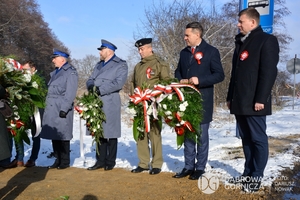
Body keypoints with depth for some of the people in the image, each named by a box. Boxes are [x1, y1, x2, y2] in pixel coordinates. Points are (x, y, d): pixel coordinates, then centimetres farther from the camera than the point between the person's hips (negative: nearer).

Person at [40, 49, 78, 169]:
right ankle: (58, 160, 19)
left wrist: (64, 109, -19)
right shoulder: (55, 72, 21)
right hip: (52, 109, 8)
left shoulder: (70, 72, -6)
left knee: (62, 135, -2)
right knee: (54, 135, 10)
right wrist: (48, 107, 17)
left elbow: (70, 94, -13)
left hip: (61, 109, -8)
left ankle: (65, 161, 9)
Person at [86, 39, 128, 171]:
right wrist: (91, 86, -7)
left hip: (110, 104, -6)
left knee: (110, 133, 0)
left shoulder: (121, 65, 0)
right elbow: (90, 80, 17)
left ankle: (110, 162, 11)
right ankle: (100, 160, 18)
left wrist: (100, 90, -17)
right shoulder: (98, 65, 23)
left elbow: (118, 83, -14)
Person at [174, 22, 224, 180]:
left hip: (202, 100, -5)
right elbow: (178, 71, 22)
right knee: (187, 134, 10)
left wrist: (199, 81, -21)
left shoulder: (211, 51, -4)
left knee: (201, 135, 5)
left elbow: (219, 75, -9)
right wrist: (181, 80, -1)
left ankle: (200, 167, 16)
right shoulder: (184, 52, 14)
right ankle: (189, 166, 20)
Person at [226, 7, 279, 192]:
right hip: (240, 102, 8)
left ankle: (257, 177, 9)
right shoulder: (241, 43, 20)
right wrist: (230, 97, 17)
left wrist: (261, 99, -19)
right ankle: (248, 172, 23)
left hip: (254, 102, -8)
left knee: (258, 138, 1)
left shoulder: (267, 40, -4)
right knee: (246, 138, 13)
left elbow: (269, 72, -13)